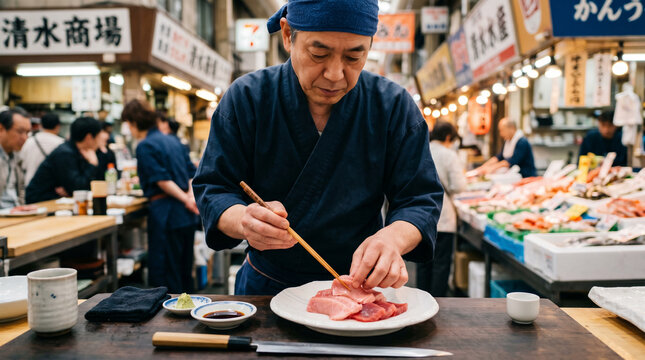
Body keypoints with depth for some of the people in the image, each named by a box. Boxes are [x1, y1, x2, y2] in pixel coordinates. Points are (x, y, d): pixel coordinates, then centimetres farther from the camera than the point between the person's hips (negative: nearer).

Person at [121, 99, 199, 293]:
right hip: (187, 214, 8)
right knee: (184, 269, 18)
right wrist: (190, 194, 0)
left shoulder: (145, 146, -9)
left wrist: (185, 199, -13)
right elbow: (191, 171, 12)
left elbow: (161, 179, -17)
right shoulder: (173, 140, 15)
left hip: (166, 214, -8)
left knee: (164, 273, 1)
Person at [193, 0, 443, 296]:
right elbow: (213, 189, -7)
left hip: (358, 286, 0)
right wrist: (244, 220, -31)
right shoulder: (245, 99, -9)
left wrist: (392, 237, -30)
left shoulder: (395, 106, -8)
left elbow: (420, 198, -7)